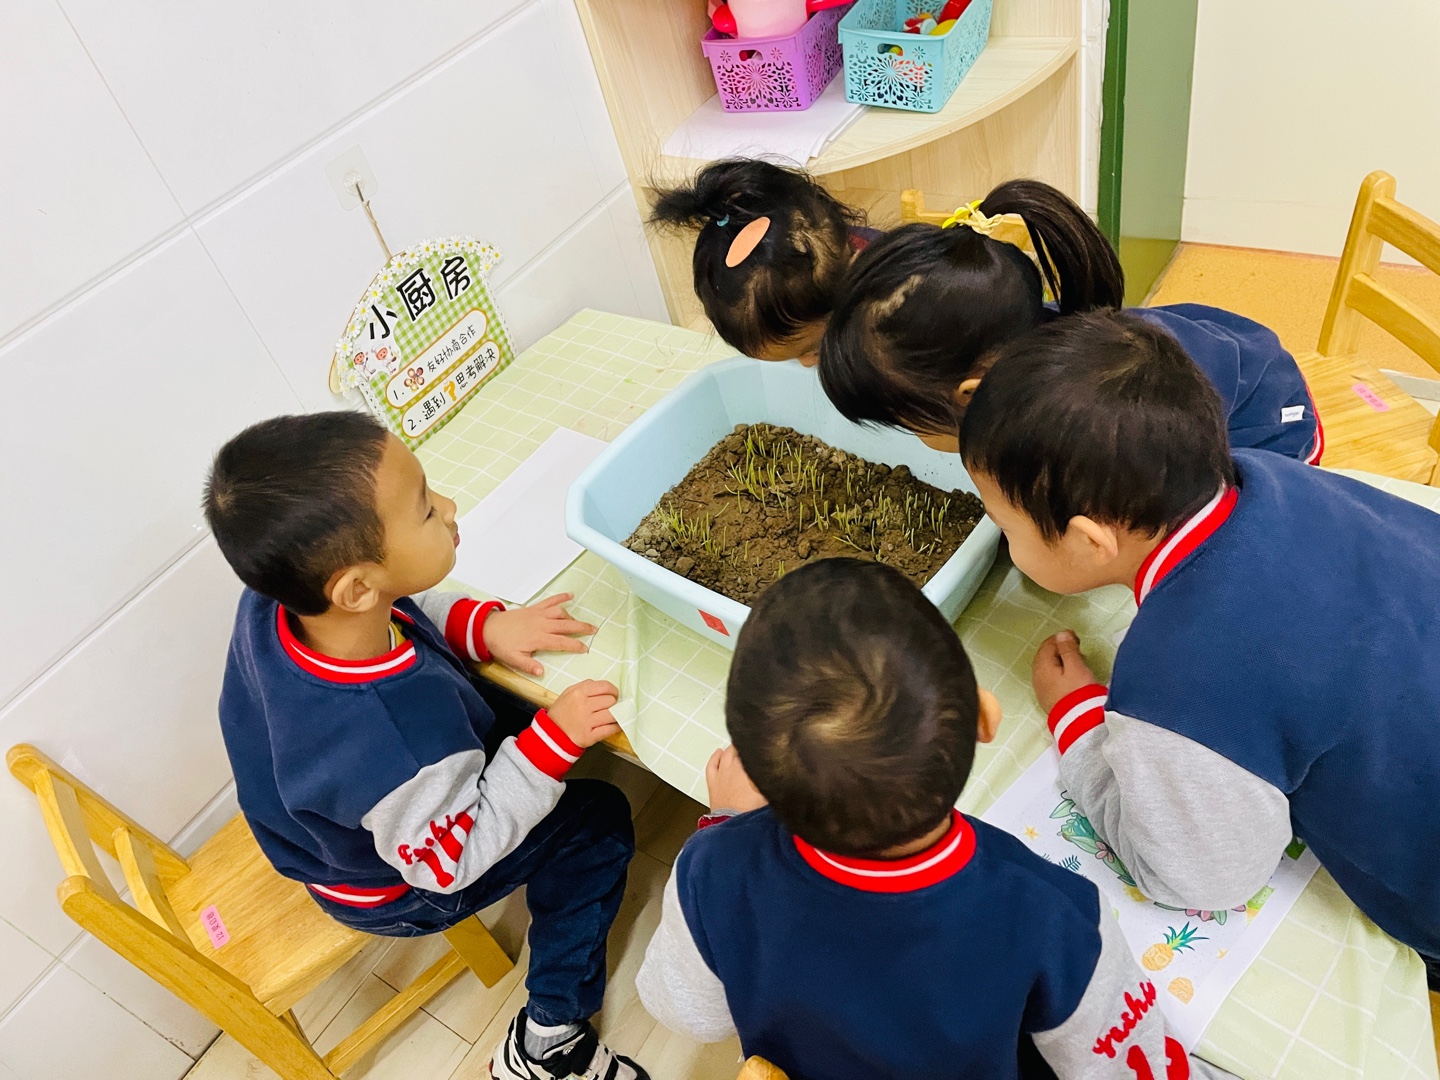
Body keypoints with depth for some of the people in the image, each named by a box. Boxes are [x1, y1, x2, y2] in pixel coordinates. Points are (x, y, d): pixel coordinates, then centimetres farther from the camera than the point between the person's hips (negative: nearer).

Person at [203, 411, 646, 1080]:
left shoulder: (275, 603, -27)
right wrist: (553, 742, -29)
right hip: (397, 889, -7)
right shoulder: (398, 744, -48)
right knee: (598, 823, 6)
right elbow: (449, 858, -28)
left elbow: (401, 615, -5)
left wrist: (483, 624, -20)